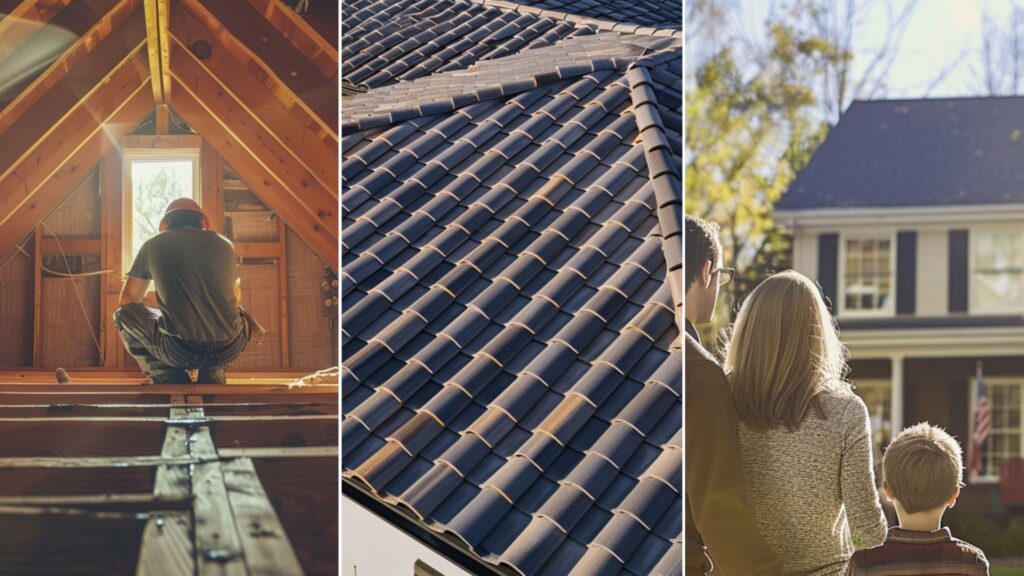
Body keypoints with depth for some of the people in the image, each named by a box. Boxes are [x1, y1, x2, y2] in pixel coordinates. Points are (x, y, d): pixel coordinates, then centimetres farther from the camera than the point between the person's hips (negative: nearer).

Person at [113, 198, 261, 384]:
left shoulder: (153, 245, 12)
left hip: (180, 349, -3)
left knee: (123, 315, 23)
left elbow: (128, 300, 22)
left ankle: (171, 382, 12)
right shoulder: (223, 244, 17)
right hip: (228, 348, 3)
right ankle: (211, 379, 17)